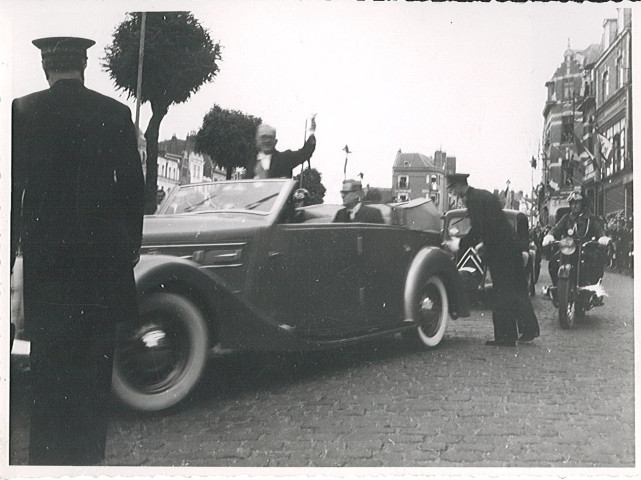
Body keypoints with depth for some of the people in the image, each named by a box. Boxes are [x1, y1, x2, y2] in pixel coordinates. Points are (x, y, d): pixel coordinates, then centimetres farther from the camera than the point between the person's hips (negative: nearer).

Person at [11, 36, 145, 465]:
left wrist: (10, 254, 3)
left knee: (49, 364, 6)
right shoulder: (116, 114, 0)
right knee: (95, 367, 11)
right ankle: (89, 454, 20)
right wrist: (131, 246, 13)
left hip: (46, 257, -1)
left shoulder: (23, 111, -4)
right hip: (104, 258, 2)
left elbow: (12, 189, -4)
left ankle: (48, 457, 13)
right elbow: (134, 187, 2)